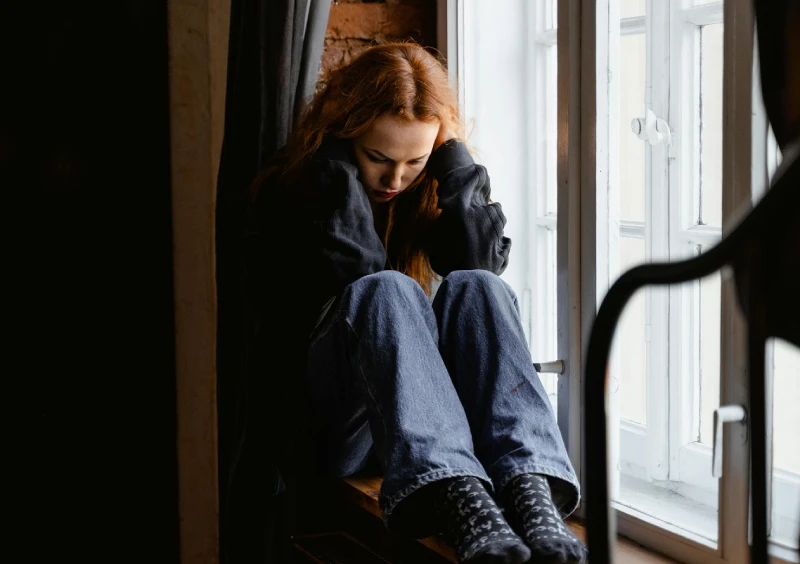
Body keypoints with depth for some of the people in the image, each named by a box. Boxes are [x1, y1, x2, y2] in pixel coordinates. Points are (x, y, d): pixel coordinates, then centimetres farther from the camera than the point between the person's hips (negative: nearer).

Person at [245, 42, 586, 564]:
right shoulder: (290, 190, 1)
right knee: (384, 289, -32)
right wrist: (338, 168, -13)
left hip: (437, 405, 3)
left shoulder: (436, 188, 11)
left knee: (473, 287, -26)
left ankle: (531, 489, -48)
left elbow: (486, 265, -8)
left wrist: (456, 162, -8)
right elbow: (350, 278, -16)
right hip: (335, 420, -3)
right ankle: (455, 495, -56)